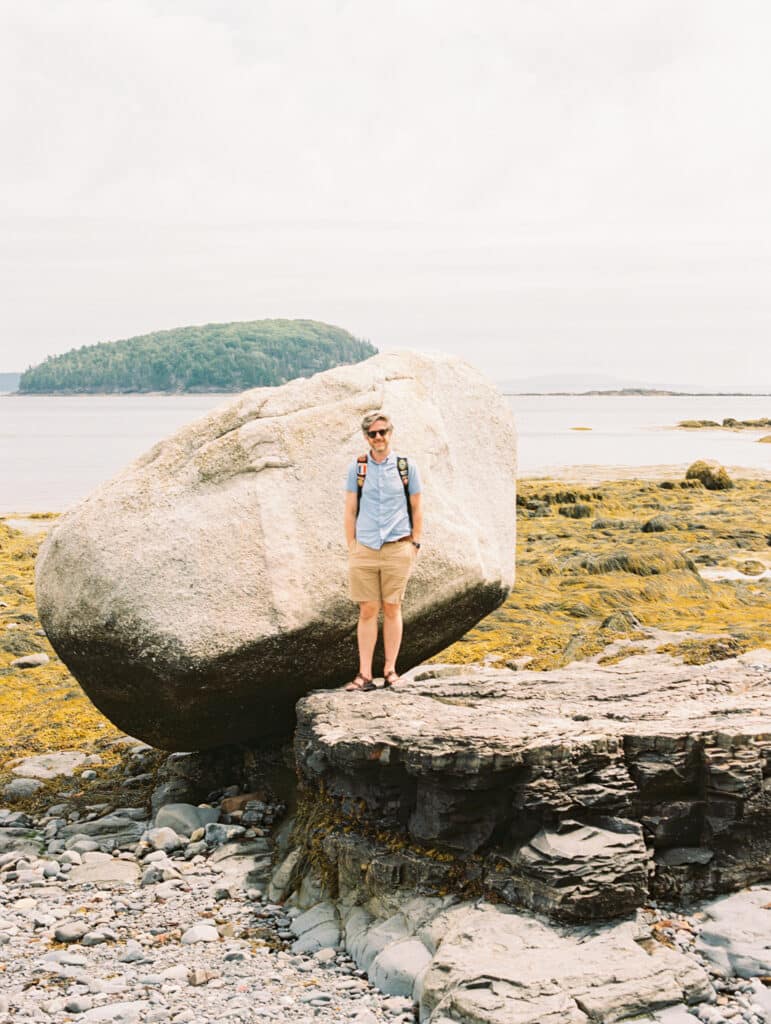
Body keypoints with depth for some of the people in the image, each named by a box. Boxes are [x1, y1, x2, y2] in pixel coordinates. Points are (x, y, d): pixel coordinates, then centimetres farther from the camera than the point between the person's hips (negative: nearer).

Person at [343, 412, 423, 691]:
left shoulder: (406, 467, 4)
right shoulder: (357, 468, 6)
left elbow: (417, 508, 9)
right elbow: (350, 510, 9)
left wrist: (415, 544, 4)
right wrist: (351, 547, 5)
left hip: (397, 549, -1)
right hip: (364, 550, 1)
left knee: (392, 609, 4)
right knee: (367, 611, 1)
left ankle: (390, 670, 13)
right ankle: (364, 674, 4)